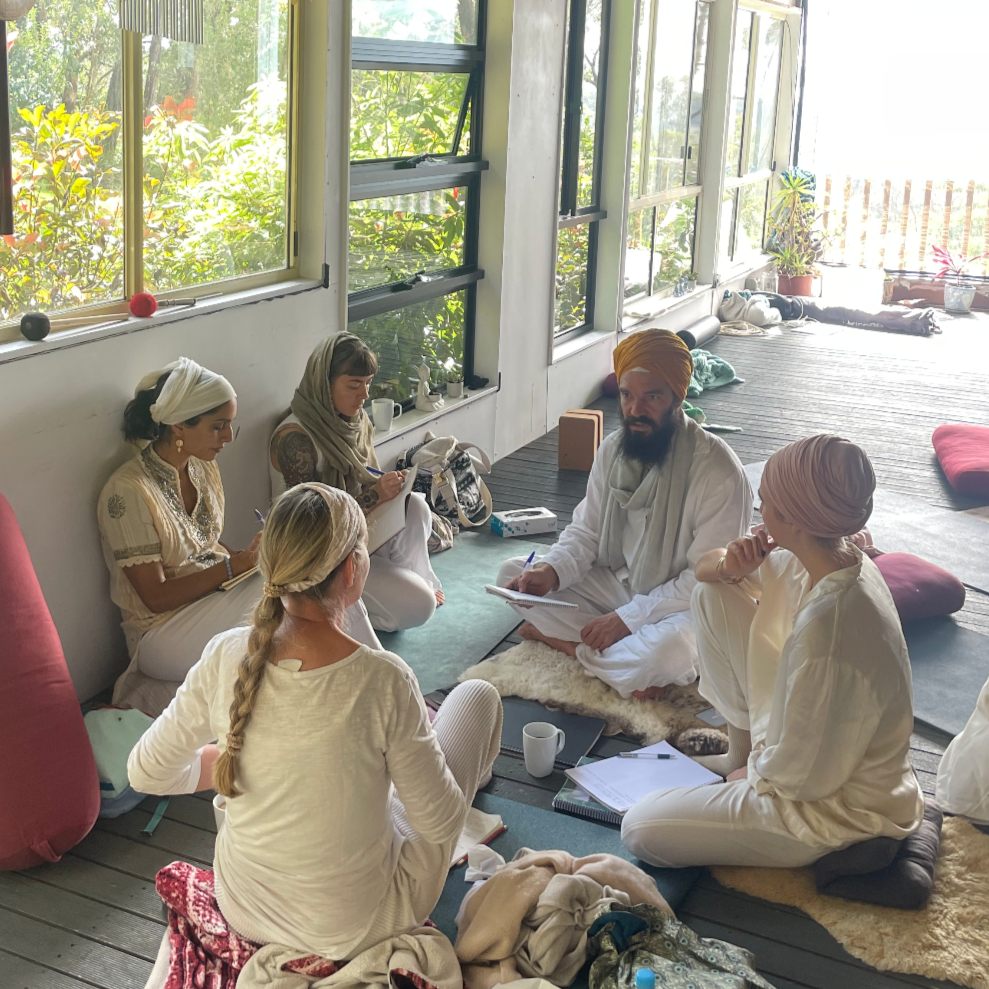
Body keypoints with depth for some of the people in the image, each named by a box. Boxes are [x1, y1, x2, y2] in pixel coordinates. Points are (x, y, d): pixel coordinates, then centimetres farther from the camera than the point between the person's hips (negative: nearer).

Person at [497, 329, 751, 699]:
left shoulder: (717, 470, -22)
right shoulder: (613, 449, -2)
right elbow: (585, 533, 5)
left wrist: (629, 617, -23)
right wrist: (549, 572, -16)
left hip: (681, 606, -7)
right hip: (617, 583, 7)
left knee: (670, 648, -41)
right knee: (512, 574, -9)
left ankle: (567, 642, -13)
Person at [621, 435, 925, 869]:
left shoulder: (827, 626, -38)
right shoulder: (834, 561, -9)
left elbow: (799, 775, -27)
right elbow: (704, 566, 7)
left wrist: (753, 774, -6)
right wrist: (730, 566, -17)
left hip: (836, 810, -9)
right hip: (818, 750, 9)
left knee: (641, 829, -9)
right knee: (710, 595, 2)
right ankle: (743, 751, 14)